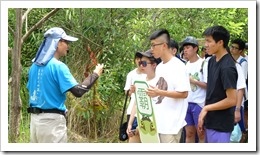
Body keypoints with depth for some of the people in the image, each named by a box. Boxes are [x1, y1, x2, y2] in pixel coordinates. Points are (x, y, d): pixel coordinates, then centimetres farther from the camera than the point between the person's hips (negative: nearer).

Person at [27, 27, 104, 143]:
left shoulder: (35, 66, 12)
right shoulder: (58, 66, -13)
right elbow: (78, 91, -17)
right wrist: (95, 75, -6)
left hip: (35, 118, 8)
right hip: (52, 119, -8)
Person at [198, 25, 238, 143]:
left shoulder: (227, 68, -20)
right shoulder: (212, 61, 7)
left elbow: (232, 100, -21)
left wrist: (206, 108, -12)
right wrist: (204, 115, 10)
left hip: (221, 125, -9)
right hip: (211, 121, 9)